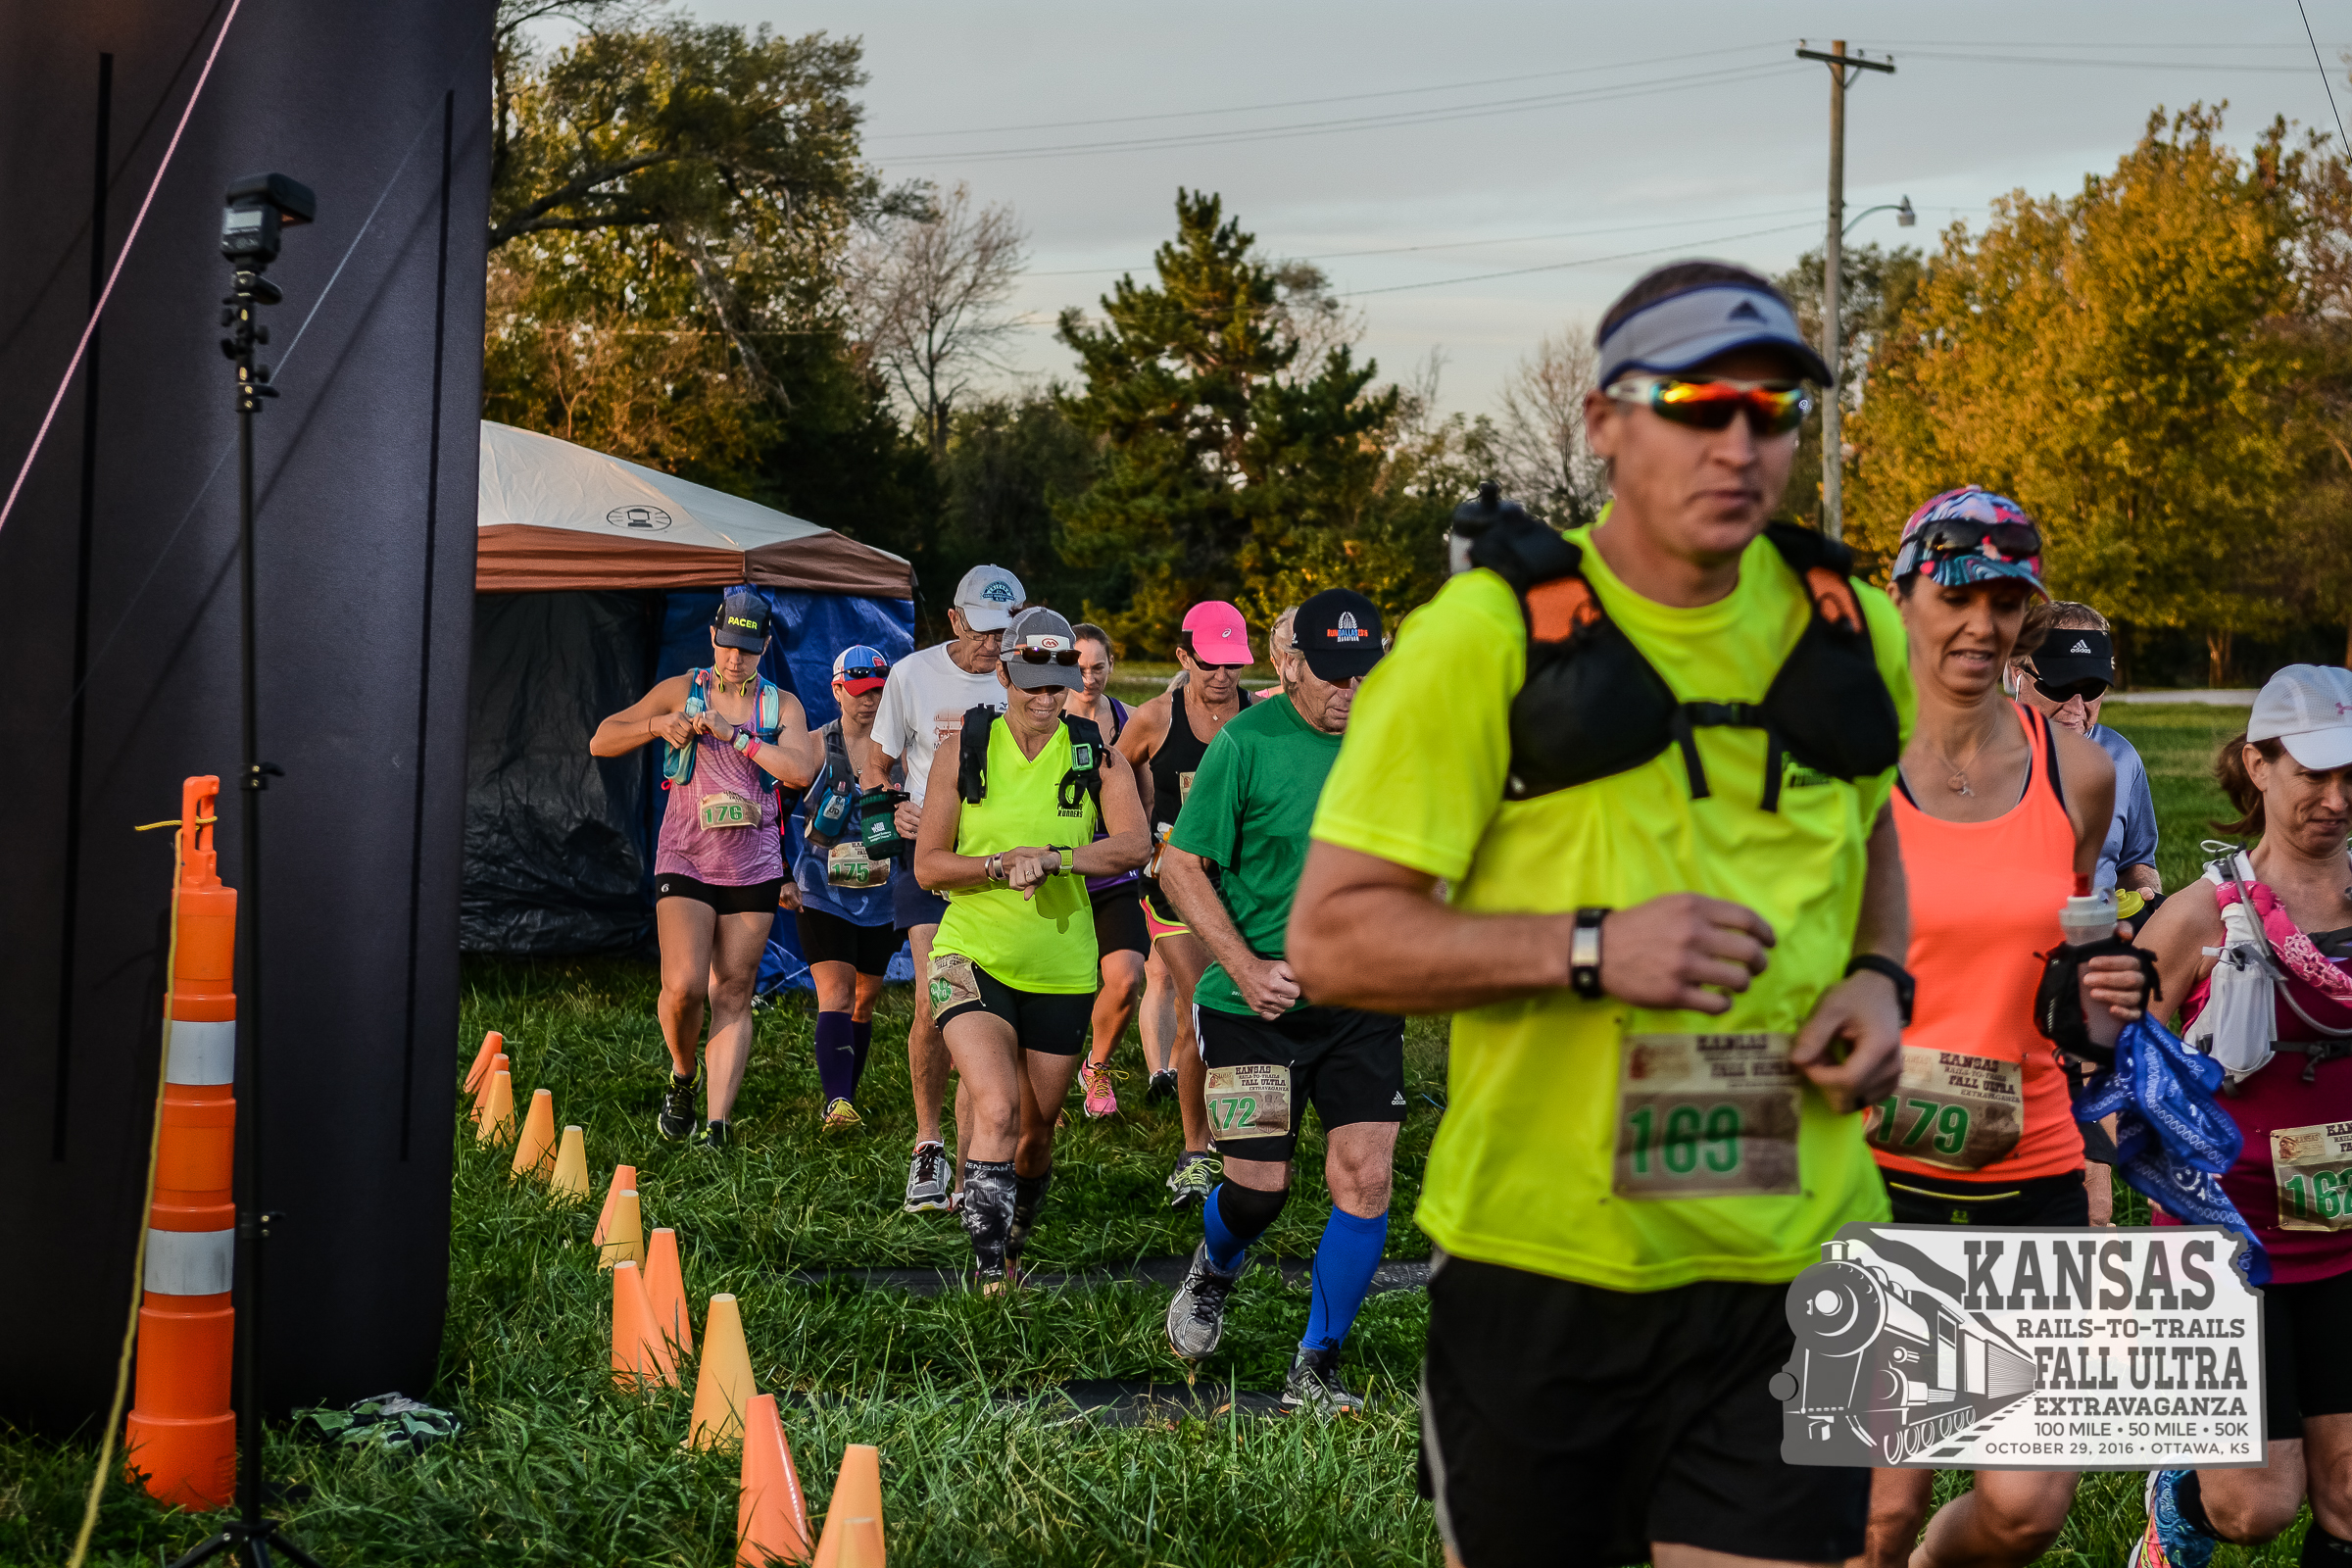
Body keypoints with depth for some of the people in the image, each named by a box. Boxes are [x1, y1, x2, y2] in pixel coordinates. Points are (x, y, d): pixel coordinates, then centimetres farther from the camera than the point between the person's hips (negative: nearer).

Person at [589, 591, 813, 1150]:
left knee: (733, 994, -2)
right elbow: (601, 742, 7)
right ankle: (681, 1079, 13)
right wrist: (657, 725, -10)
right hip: (686, 861, -1)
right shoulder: (682, 691, 7)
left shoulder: (782, 704, 8)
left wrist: (733, 734, -14)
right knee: (683, 987, -15)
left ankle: (717, 1124, -2)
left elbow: (800, 771, -10)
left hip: (753, 866, 1)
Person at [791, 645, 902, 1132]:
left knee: (864, 1000, 11)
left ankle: (845, 1096, 26)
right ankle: (837, 1103, -27)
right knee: (835, 995, -17)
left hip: (882, 896, 3)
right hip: (823, 893, -3)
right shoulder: (815, 748, -3)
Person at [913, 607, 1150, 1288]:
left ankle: (1013, 1246, 41)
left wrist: (1050, 857, -27)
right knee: (997, 1109, -23)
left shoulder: (1097, 754, 0)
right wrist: (1002, 864, -17)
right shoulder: (963, 751, -2)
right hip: (974, 956, -2)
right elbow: (927, 864, 0)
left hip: (1061, 969, 2)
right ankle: (989, 1272, -17)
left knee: (1036, 1128, 13)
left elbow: (1135, 845, -15)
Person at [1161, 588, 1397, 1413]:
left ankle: (1315, 1369, 9)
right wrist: (1246, 966, -17)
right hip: (1258, 1003, -3)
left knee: (1366, 1178, -6)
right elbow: (1180, 865, -7)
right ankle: (1214, 1270, 37)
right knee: (1260, 1183, -1)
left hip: (1363, 1004, 3)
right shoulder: (1247, 742, -9)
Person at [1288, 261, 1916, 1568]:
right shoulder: (1488, 636, -8)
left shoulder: (1851, 629, 7)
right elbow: (1333, 938, -10)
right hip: (1538, 1267, -3)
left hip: (1790, 1270, 3)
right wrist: (1591, 948, -22)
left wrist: (1880, 976, 5)